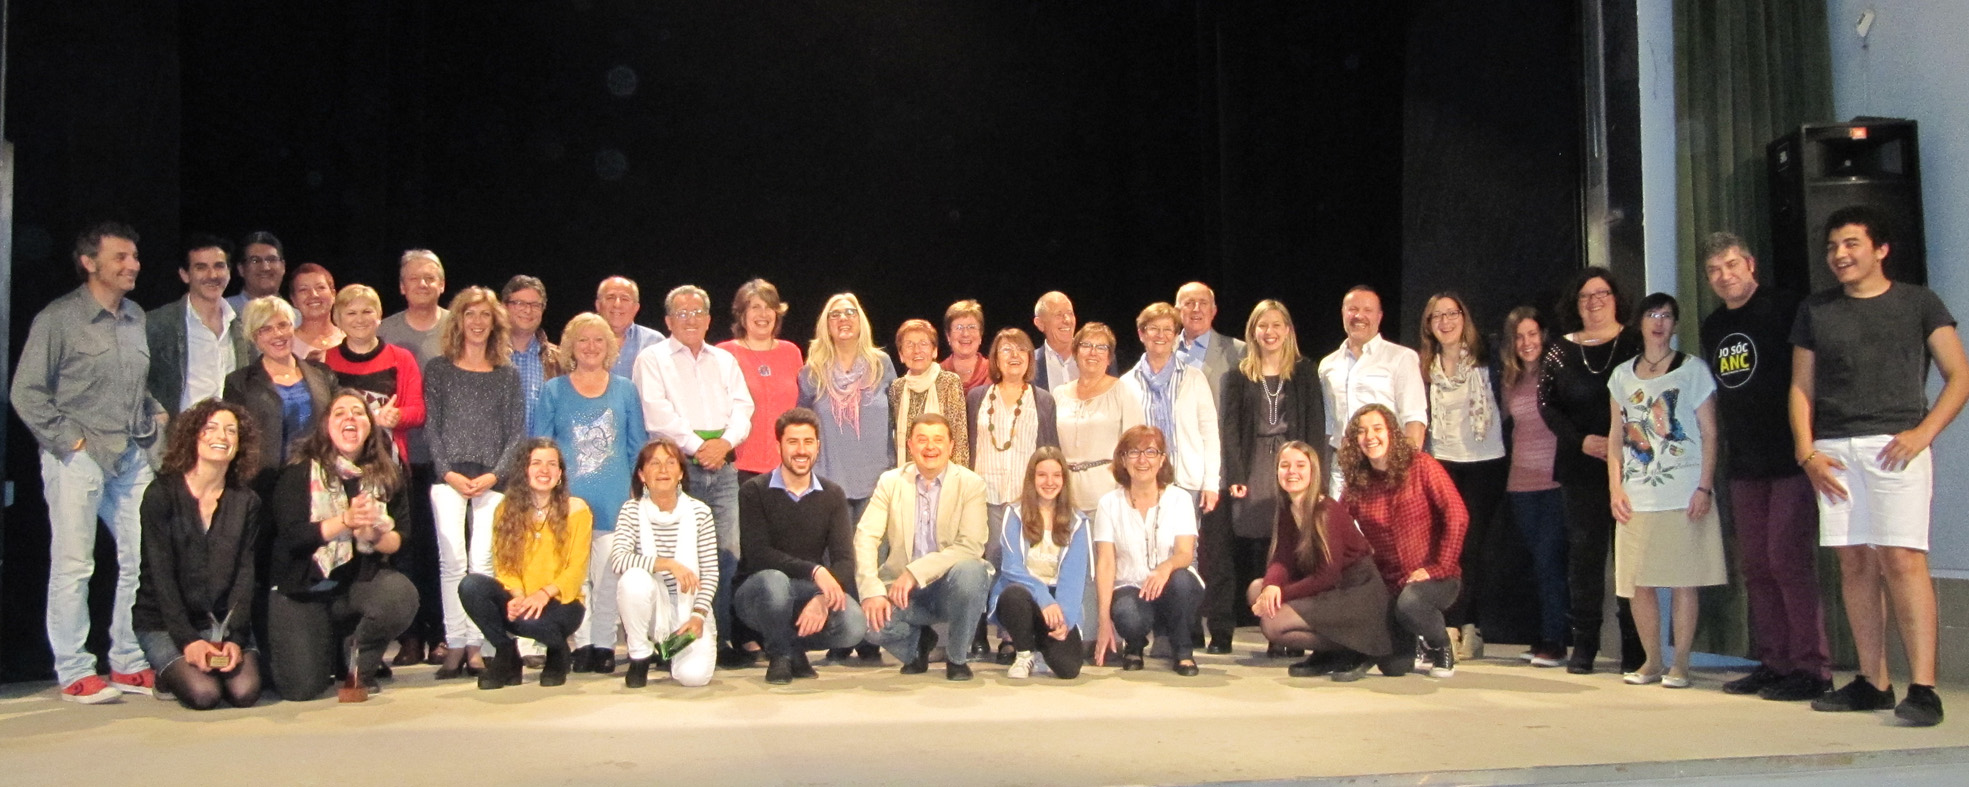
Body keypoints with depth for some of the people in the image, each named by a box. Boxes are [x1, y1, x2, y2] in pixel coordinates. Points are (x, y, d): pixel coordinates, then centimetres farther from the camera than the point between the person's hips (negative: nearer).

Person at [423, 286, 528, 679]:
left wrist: (494, 475, -5)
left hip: (492, 480, 1)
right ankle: (455, 644, -6)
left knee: (482, 561, -7)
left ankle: (475, 646, -3)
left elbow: (516, 431, 8)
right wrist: (448, 473, -7)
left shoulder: (508, 374, 12)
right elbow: (431, 426, 5)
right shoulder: (438, 369, 10)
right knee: (452, 560, -10)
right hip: (449, 478, 0)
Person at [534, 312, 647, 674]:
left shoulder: (625, 390, 9)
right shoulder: (553, 391, 7)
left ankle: (604, 644, 9)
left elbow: (638, 447, 11)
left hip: (614, 500, 1)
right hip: (567, 498, 0)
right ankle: (581, 644, 9)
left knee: (608, 574, 1)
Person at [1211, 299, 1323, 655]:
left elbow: (1315, 426, 5)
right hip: (1253, 472, 0)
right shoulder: (1237, 376, 11)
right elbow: (1229, 428, 4)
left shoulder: (1306, 372, 10)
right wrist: (1235, 476, -7)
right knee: (1255, 548, -4)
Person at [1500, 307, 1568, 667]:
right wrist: (1509, 468, 12)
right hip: (1521, 484, 5)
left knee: (1548, 560, -8)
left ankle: (1554, 641, -2)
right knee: (1538, 561, 9)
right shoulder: (1511, 380, 11)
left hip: (1556, 480, -5)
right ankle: (1545, 638, 16)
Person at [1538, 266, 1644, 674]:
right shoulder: (1559, 351, 8)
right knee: (1584, 550, 3)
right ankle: (1584, 643, 8)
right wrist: (1582, 441, -7)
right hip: (1581, 467, 2)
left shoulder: (1636, 344, 2)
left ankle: (1634, 645, 6)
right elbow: (1547, 404, 6)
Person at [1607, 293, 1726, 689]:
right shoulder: (1622, 375, 13)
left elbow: (1709, 434, 0)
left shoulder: (1693, 370, 3)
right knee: (1638, 582, 3)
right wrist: (1615, 488, 4)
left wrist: (1704, 488, -9)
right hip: (1637, 497, 3)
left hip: (1684, 495, -3)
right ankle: (1652, 661, 16)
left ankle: (1680, 664, 8)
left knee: (1684, 580, -1)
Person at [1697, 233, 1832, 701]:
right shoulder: (1713, 327, 15)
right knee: (1755, 566, 9)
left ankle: (1812, 668, -4)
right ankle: (1773, 663, 16)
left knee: (1789, 560, -10)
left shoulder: (1784, 309, -6)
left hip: (1790, 459, -7)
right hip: (1744, 465, 7)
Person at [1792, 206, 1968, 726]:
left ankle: (1922, 687, -12)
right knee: (1854, 562, 4)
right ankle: (1873, 682, 10)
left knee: (1901, 558, -12)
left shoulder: (1917, 303, 8)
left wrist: (1923, 432, -8)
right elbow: (1801, 388, 15)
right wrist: (1806, 451, 3)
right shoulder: (1815, 311, 16)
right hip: (1834, 450, 4)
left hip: (1895, 445, -4)